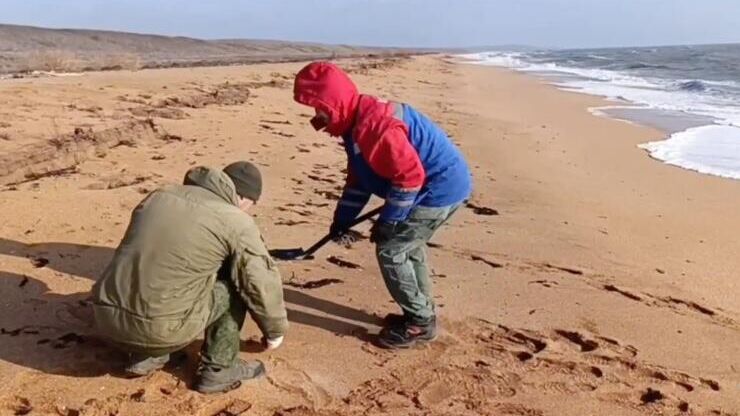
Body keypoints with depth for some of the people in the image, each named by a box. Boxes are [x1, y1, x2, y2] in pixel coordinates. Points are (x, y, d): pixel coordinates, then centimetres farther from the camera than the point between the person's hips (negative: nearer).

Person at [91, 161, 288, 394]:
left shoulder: (159, 195, 16)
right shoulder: (236, 222, -3)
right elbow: (262, 284, 2)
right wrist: (275, 330, 21)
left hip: (106, 319, 7)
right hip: (161, 329, -7)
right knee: (235, 285, 11)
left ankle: (144, 356, 23)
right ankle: (217, 370, 14)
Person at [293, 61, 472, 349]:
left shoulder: (373, 124, -25)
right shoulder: (357, 123, 10)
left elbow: (409, 175, -27)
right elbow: (358, 180, 17)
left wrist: (386, 221, -17)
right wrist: (341, 221, 14)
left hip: (441, 188, -11)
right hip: (443, 184, 11)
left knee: (390, 251, -4)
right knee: (407, 247, 21)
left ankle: (420, 323, 9)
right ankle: (422, 314, 34)